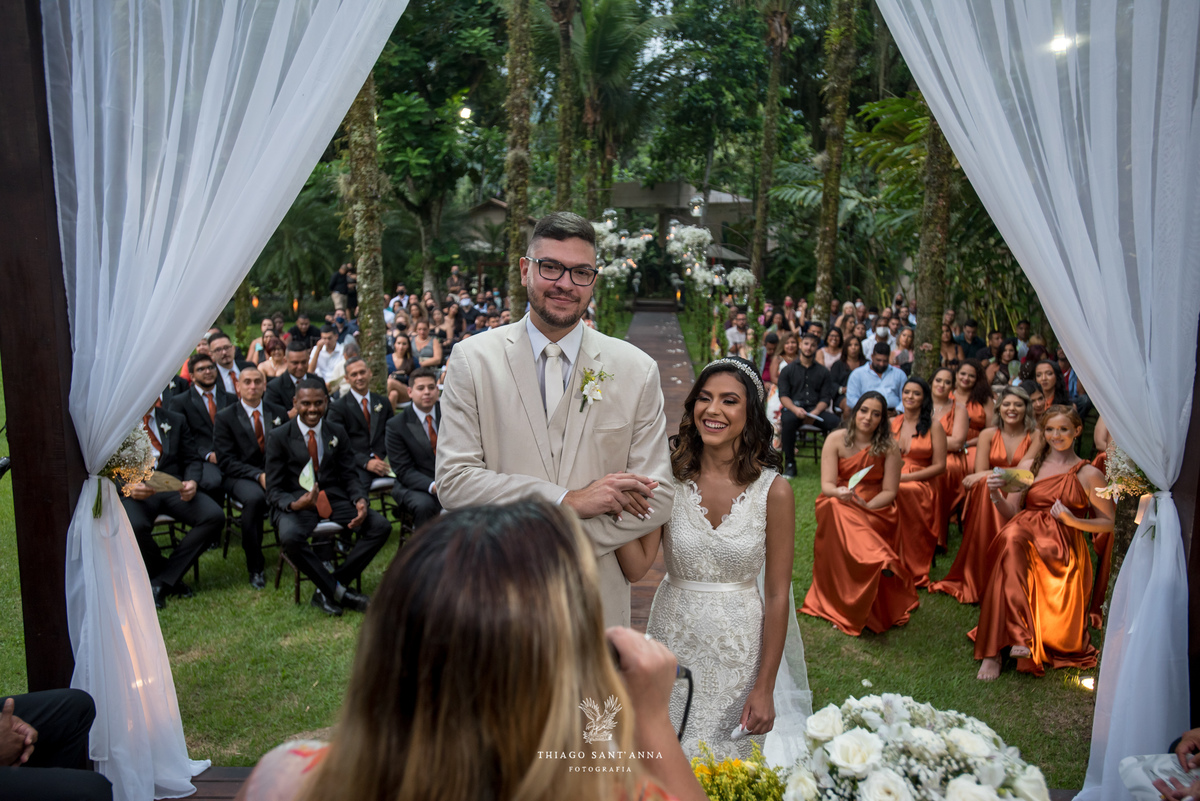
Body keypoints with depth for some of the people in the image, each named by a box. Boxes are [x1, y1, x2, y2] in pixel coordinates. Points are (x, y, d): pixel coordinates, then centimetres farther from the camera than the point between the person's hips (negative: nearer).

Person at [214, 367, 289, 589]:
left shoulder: (278, 414, 13)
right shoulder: (225, 417, 2)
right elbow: (226, 461, -5)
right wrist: (259, 476, -19)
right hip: (240, 477, -3)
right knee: (255, 498, -37)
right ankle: (255, 567, -22)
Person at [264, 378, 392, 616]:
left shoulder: (337, 432, 9)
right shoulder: (278, 437, -1)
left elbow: (349, 476, 10)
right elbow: (274, 490, -3)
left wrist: (360, 501, -13)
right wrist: (295, 504, -27)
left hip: (334, 500, 4)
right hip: (296, 503, -3)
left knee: (380, 526, -20)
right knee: (290, 537, -37)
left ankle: (326, 591, -14)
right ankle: (339, 592, -17)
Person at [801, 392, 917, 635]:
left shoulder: (889, 447, -4)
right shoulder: (836, 440, -4)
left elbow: (889, 491, -4)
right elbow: (827, 484, -9)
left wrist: (865, 505, -21)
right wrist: (840, 492, -31)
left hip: (876, 509, -1)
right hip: (839, 505, 1)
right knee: (833, 507, -33)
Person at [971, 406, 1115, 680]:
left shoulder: (1089, 475, 8)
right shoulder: (1029, 465, 13)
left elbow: (1110, 523, 8)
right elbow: (1011, 514, 8)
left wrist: (1073, 520, -9)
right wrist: (996, 495, -13)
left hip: (1064, 554, 0)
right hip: (1026, 543, 0)